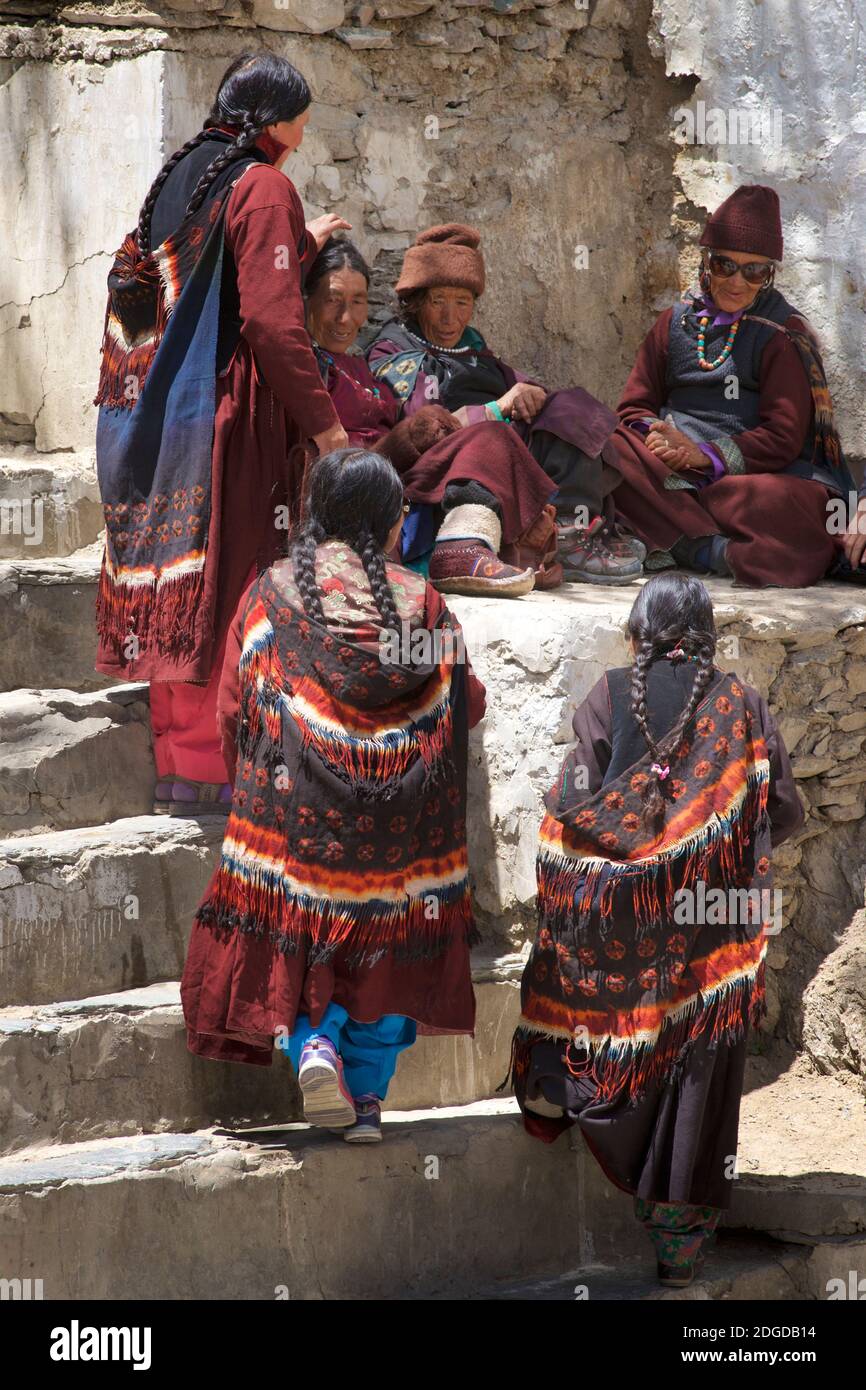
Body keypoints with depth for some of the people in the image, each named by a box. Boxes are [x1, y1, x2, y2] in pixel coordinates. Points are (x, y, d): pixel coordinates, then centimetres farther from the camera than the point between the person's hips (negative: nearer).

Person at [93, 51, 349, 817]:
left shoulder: (181, 175, 13)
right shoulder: (262, 187, -12)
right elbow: (271, 317, -18)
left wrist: (299, 244, 30)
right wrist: (321, 419, -13)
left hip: (162, 411, 8)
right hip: (230, 410, -8)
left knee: (176, 580, 11)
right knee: (223, 581, -4)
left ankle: (174, 759, 16)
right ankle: (206, 771, -3)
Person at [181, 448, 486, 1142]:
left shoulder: (269, 592, 0)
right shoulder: (420, 600, 0)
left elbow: (233, 710, 4)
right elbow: (468, 704, 9)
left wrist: (255, 785, 21)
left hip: (294, 804, 0)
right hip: (397, 818, 0)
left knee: (299, 928, 12)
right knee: (383, 941, 12)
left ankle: (314, 1043, -15)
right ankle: (367, 1098, 8)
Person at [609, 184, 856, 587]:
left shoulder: (784, 334, 5)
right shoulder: (675, 323, 17)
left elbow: (784, 436, -4)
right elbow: (635, 407, 15)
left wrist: (707, 456, -17)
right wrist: (656, 437, -11)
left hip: (751, 471, -3)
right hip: (670, 470, 3)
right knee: (612, 454, -30)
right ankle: (715, 550, -40)